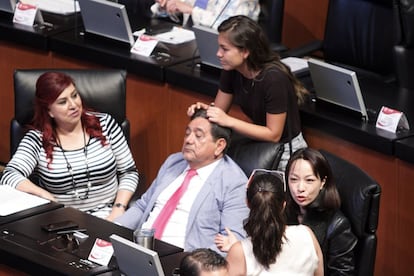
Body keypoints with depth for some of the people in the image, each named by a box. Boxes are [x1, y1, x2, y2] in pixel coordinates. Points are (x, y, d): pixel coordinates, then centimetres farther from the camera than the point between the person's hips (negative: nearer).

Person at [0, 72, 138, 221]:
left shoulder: (105, 124, 4)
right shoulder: (37, 139, -3)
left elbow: (129, 172, 9)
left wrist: (119, 209, -8)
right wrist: (49, 198, -31)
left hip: (106, 216, 0)